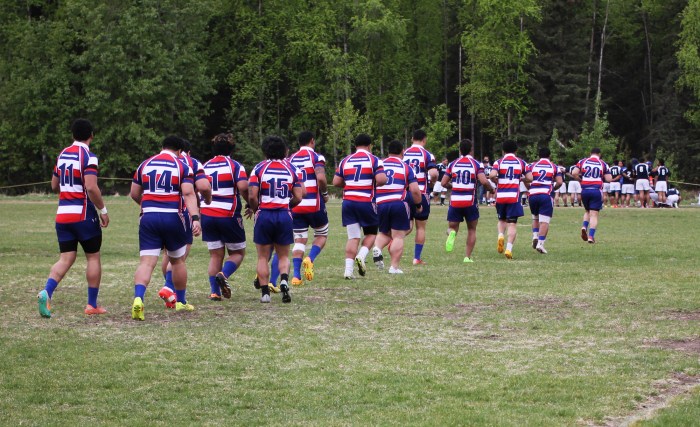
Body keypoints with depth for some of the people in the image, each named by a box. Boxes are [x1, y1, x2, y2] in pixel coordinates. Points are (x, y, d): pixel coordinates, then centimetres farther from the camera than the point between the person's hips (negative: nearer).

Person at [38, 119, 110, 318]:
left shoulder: (62, 155, 10)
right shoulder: (88, 156, -11)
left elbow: (54, 186, 19)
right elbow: (91, 187, -22)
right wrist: (103, 210, -12)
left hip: (62, 214, 6)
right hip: (84, 215, -6)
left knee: (66, 259, 6)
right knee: (93, 257, 8)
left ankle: (46, 292, -17)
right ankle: (92, 305, 11)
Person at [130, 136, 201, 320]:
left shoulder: (145, 165, 11)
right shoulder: (182, 167, 1)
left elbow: (134, 194, 17)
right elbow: (189, 194, -12)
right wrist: (195, 218, -18)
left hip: (149, 217, 1)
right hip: (172, 217, -1)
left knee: (147, 261, -4)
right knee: (177, 260, 17)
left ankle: (138, 298, -27)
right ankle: (181, 302, 29)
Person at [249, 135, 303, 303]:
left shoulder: (259, 168, -2)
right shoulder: (291, 169, 4)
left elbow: (253, 196, -10)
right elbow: (298, 198, 1)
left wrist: (255, 209, 10)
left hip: (264, 214, -2)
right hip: (285, 215, 2)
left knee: (263, 257, 9)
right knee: (283, 256, 13)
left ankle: (265, 292, 3)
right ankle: (284, 280, -14)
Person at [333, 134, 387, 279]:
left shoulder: (345, 161, 10)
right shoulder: (374, 160, -1)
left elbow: (336, 182, 9)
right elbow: (381, 179, -14)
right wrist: (374, 183, 7)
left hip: (348, 202, 3)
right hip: (366, 202, -3)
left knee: (353, 237, 5)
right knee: (371, 233, 15)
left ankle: (348, 270, -4)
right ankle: (361, 256, -10)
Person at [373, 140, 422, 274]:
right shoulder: (406, 167, 4)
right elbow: (415, 190, -1)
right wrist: (419, 205, 16)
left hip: (380, 204, 3)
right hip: (399, 203, -3)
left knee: (384, 233, 21)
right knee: (398, 236, 1)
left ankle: (377, 248, -9)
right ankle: (394, 267, -4)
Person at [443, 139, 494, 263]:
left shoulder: (453, 164, 5)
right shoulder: (476, 164, -3)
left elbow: (444, 183, 3)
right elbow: (484, 181, -16)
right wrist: (491, 189, 5)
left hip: (455, 201, 1)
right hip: (470, 201, -1)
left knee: (452, 227, 12)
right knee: (472, 230, 16)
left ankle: (452, 233, -26)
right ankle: (468, 257, 11)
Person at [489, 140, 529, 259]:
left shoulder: (499, 162, 2)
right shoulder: (521, 162, 6)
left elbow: (492, 175, -16)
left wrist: (496, 181, 5)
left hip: (500, 196, 1)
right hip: (514, 196, -1)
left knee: (502, 219, 22)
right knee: (512, 223, 2)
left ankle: (501, 235, -6)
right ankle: (509, 248, -10)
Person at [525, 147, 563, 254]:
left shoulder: (532, 166, 11)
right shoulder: (554, 167, 9)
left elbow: (529, 178, -6)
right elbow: (559, 182, 0)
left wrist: (529, 188, 11)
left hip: (533, 195, 2)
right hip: (546, 195, -2)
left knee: (535, 218, 23)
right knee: (544, 221, -2)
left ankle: (535, 236, 5)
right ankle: (540, 243, -11)